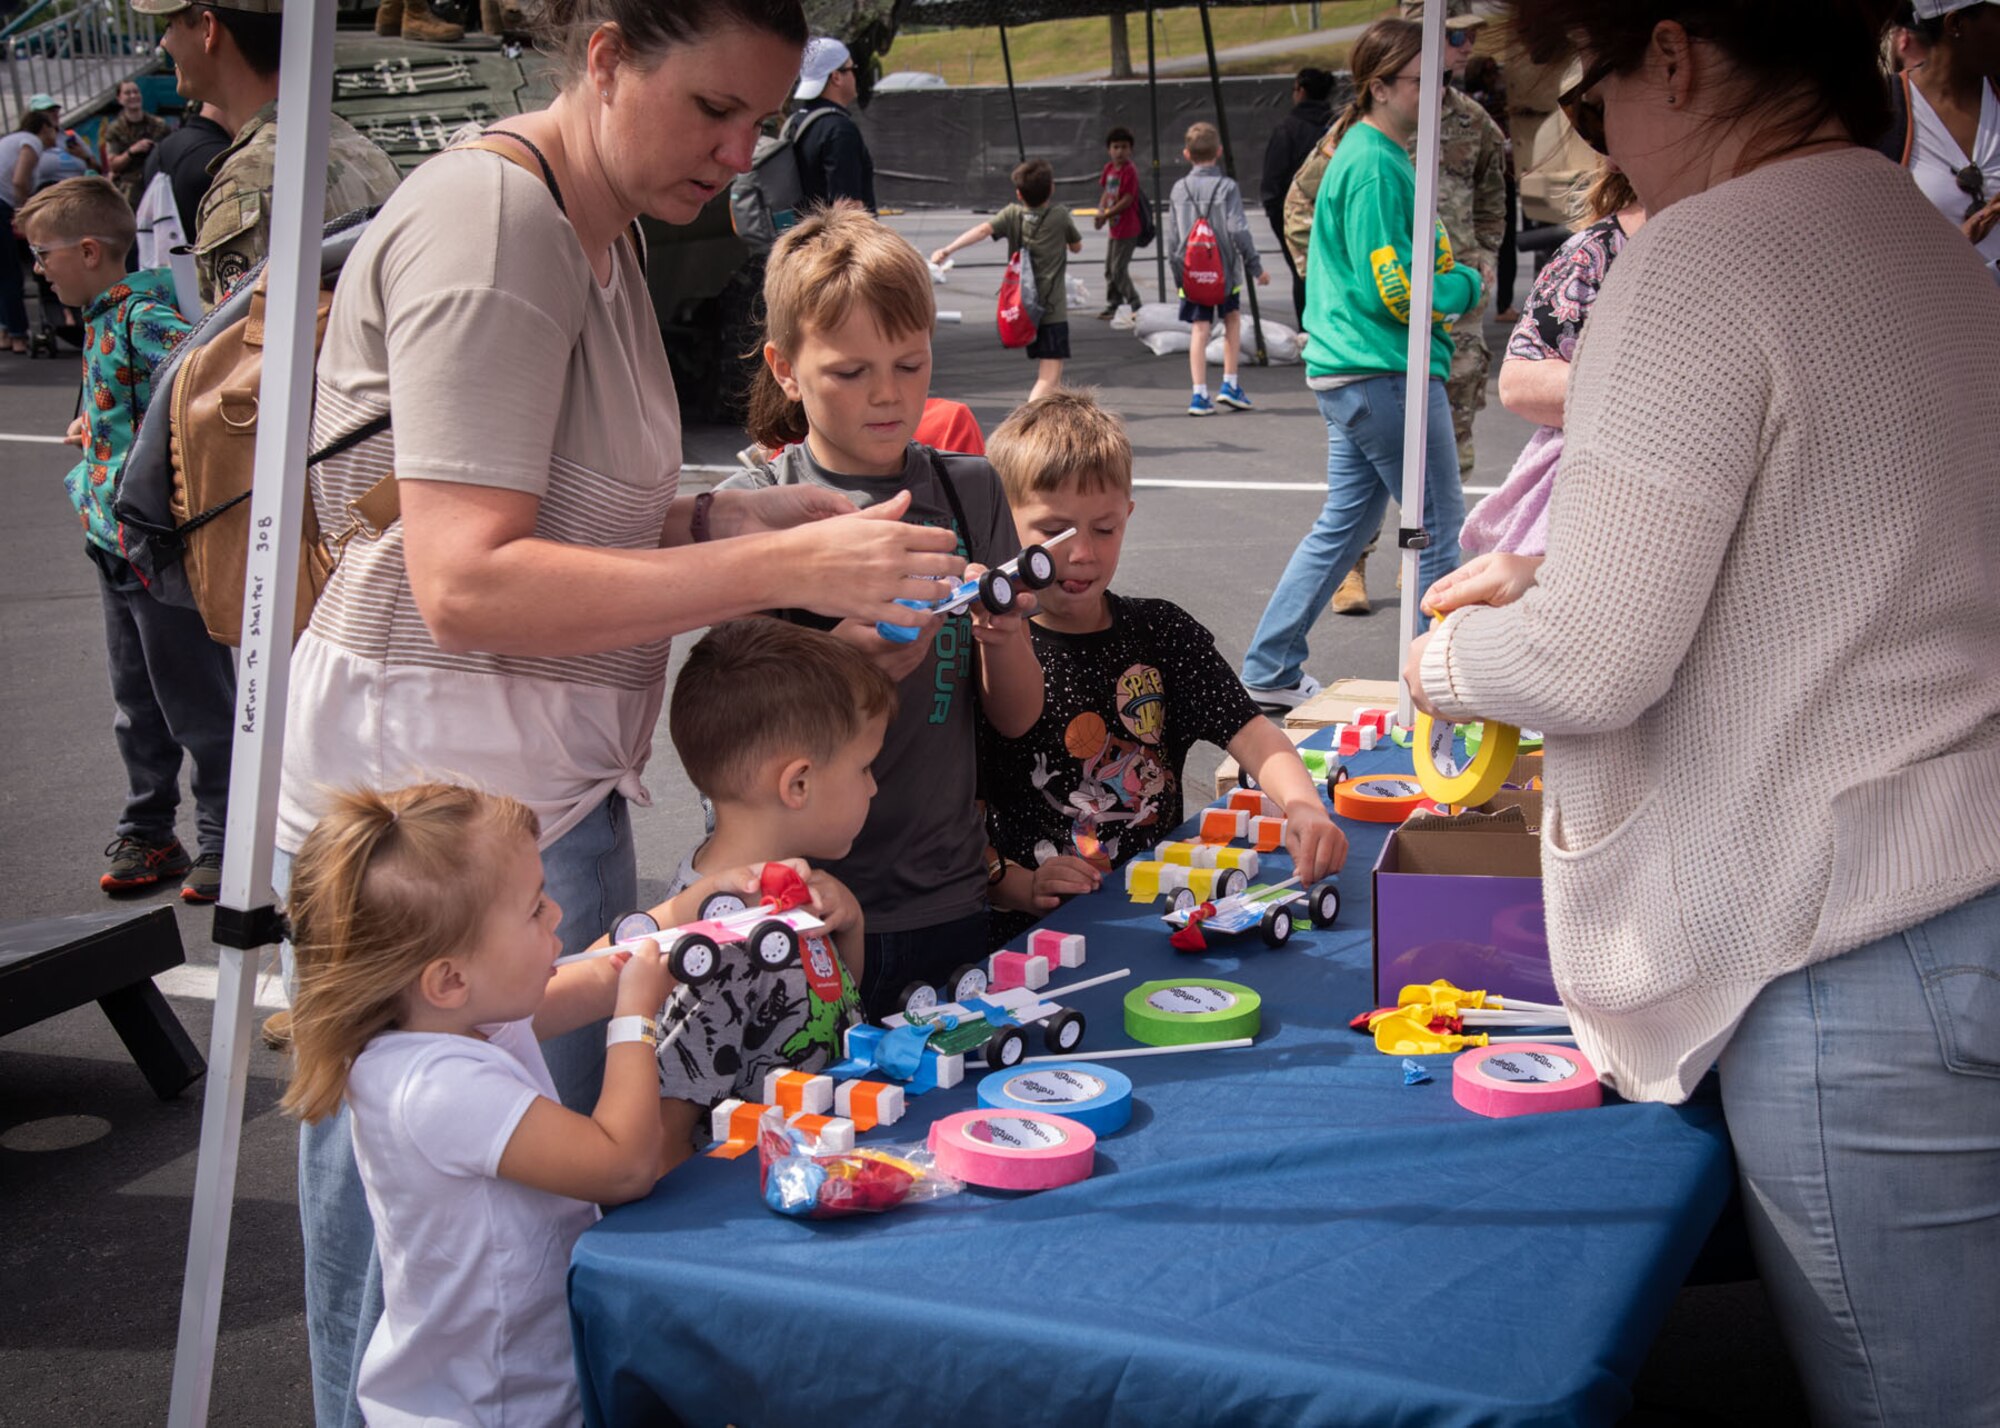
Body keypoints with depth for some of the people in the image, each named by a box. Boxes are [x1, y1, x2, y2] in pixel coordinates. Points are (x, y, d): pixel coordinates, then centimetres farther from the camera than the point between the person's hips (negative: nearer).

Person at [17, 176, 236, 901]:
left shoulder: (145, 318, -18)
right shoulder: (101, 317, 10)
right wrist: (94, 423, 10)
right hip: (116, 538, 10)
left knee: (196, 701, 2)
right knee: (137, 701, 17)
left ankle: (223, 843, 13)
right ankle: (147, 835, 28)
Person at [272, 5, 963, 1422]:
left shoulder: (595, 227, 14)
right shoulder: (488, 221, -16)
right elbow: (466, 586, -25)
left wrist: (733, 516, 2)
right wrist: (777, 568, -26)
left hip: (545, 777, 10)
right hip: (438, 795, -10)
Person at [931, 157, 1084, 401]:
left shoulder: (1012, 214, 2)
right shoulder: (1060, 215, -3)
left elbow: (984, 229, -15)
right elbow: (1077, 247, 13)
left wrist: (948, 249, -23)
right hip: (1052, 310, -5)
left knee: (1046, 372, 22)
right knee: (1049, 378, -15)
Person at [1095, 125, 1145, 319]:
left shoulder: (1130, 171, -17)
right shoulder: (1109, 168, 7)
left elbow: (1127, 200, -20)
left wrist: (1107, 215, -18)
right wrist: (1101, 211, -6)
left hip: (1127, 228, -9)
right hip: (1114, 227, 9)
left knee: (1119, 270, -7)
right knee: (1109, 268, 16)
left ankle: (1136, 307, 2)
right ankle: (1112, 305, 27)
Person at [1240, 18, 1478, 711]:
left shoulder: (1368, 152, 17)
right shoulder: (1376, 166, -15)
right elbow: (1394, 290, -19)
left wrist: (1454, 283, 9)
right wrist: (1467, 287, -4)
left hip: (1349, 372, 10)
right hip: (1387, 373, -10)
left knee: (1343, 524, 14)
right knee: (1440, 526, 0)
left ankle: (1270, 673, 18)